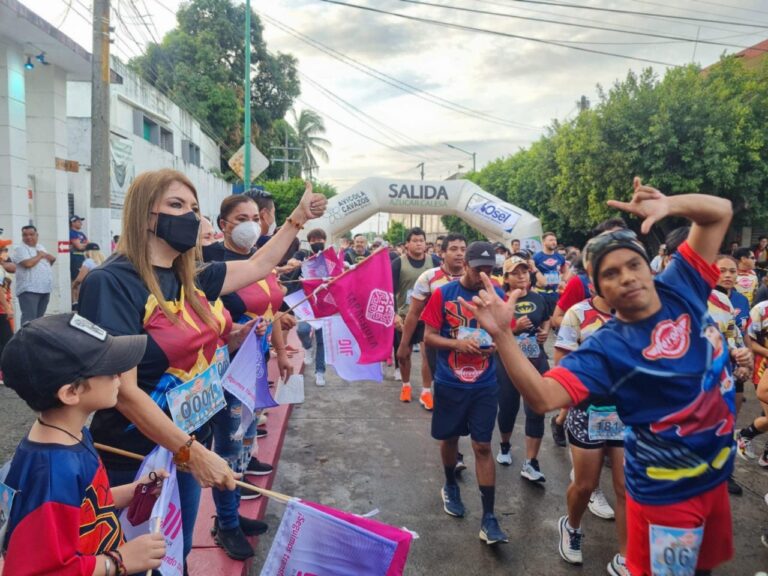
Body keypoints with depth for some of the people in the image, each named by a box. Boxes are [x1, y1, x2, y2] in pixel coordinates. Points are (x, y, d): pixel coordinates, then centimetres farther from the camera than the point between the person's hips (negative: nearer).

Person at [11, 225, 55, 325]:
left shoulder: (41, 247, 18)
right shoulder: (20, 249, -6)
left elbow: (46, 263, 25)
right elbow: (28, 263, -22)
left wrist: (52, 259, 2)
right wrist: (40, 255, -6)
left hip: (44, 288, 8)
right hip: (29, 290, -8)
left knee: (39, 317, 13)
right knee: (29, 318, -12)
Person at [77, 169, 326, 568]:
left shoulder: (190, 279, 1)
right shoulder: (112, 282, -21)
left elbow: (258, 266, 16)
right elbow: (124, 392, -25)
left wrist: (298, 217, 13)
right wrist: (191, 451, -26)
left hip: (189, 446, 7)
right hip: (136, 460, -7)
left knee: (177, 558, 25)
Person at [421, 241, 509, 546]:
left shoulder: (497, 295, -2)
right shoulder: (442, 294, -8)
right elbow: (428, 337, -7)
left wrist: (495, 345, -15)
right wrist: (458, 343, -23)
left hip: (484, 385, 0)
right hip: (449, 383, 0)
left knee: (483, 446, 0)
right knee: (449, 438, 17)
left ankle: (489, 518, 8)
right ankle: (450, 487, 44)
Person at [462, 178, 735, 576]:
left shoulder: (682, 288, -8)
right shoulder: (606, 347, -22)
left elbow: (720, 212, -3)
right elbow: (543, 396, -32)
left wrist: (669, 205, -24)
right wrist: (502, 335, -44)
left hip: (716, 476, 6)